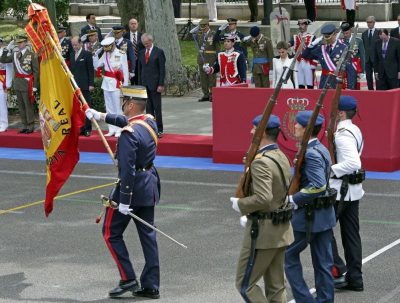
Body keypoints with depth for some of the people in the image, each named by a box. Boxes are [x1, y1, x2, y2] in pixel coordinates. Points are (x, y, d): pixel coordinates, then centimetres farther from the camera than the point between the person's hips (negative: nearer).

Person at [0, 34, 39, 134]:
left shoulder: (31, 54, -8)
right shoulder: (14, 54, 7)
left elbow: (36, 71, -8)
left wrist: (35, 85, -11)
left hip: (27, 83, -6)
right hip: (17, 83, 6)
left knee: (28, 106, 0)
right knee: (21, 106, 11)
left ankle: (30, 126, 8)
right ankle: (24, 126, 19)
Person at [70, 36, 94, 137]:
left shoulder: (87, 54, -3)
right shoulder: (72, 55, 15)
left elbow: (91, 70, -5)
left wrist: (91, 84, -10)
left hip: (84, 86, -5)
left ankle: (87, 129, 1)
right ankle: (80, 128, 9)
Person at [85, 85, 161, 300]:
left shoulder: (129, 134, -23)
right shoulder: (149, 122, 3)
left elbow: (127, 170, -25)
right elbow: (126, 121, 25)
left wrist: (124, 201, -22)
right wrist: (101, 116, 35)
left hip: (133, 187, -8)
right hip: (150, 187, 8)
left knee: (112, 233, 7)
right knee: (147, 235, 10)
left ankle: (128, 279, 3)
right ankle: (151, 286, 13)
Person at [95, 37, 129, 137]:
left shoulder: (121, 54, -9)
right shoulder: (105, 54, 8)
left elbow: (125, 70, -9)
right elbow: (98, 65, 17)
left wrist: (125, 85, -11)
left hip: (116, 84, -6)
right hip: (106, 83, 6)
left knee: (117, 107, -4)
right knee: (109, 107, 9)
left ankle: (119, 130, 2)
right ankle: (111, 129, 16)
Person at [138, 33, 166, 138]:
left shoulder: (159, 52, -3)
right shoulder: (141, 53, 12)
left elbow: (162, 69, -6)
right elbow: (140, 69, 15)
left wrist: (161, 85, -11)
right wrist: (140, 84, 9)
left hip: (155, 84, -5)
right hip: (144, 84, 5)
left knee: (157, 108, -3)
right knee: (148, 108, 5)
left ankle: (159, 129, 1)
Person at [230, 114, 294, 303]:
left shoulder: (261, 162, -20)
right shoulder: (282, 157, 10)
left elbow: (263, 198, -30)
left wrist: (240, 204, -13)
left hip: (263, 231, -9)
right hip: (282, 230, 9)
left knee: (245, 283, 1)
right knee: (276, 286, 13)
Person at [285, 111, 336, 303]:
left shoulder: (311, 153, -20)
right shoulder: (321, 149, 10)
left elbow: (318, 185, -29)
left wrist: (293, 199, -22)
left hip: (309, 216, -9)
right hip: (325, 214, 9)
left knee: (289, 255, 4)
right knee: (323, 261, 12)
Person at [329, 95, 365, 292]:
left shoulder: (343, 134, -19)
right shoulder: (355, 131, 11)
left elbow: (353, 163, -29)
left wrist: (330, 170, -21)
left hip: (340, 189, -10)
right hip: (353, 189, 10)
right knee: (351, 233, 11)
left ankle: (339, 271, -3)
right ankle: (354, 278, 13)